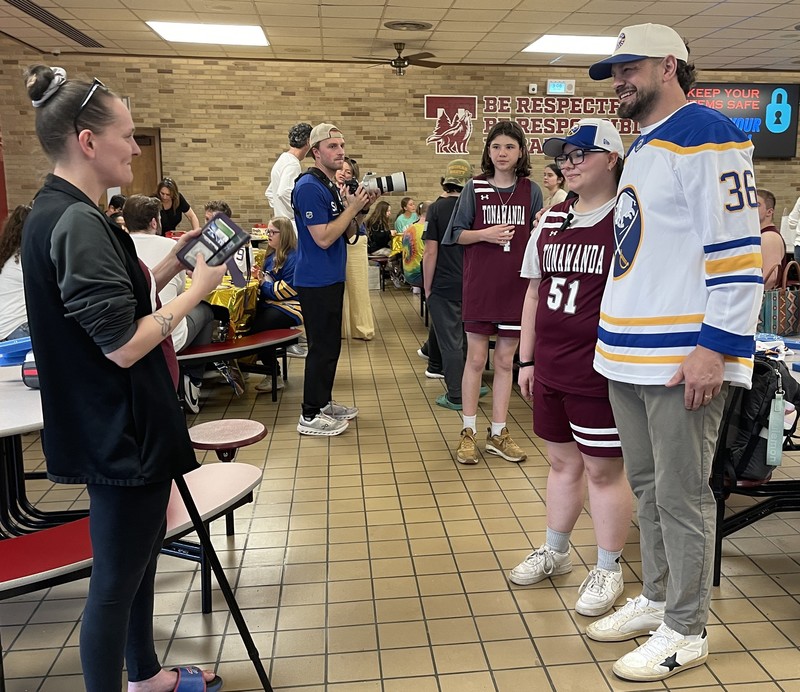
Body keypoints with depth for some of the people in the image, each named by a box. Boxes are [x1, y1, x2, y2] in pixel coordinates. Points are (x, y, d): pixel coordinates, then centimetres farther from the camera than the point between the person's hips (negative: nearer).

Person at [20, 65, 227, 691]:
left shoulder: (58, 213, 8)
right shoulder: (77, 223, -23)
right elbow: (124, 344, -25)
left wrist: (174, 261, 6)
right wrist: (195, 290, -15)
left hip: (119, 423, 11)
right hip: (124, 430, -11)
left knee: (139, 554, 24)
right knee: (116, 580, 5)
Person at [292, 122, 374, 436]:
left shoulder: (332, 187, 13)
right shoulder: (309, 187, -16)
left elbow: (348, 234, 15)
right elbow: (323, 238, -22)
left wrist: (356, 207, -1)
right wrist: (352, 208, -17)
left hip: (332, 278, 10)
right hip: (316, 281, -10)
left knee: (331, 344, 16)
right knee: (322, 347, -4)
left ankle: (324, 402, 28)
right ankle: (310, 416, 6)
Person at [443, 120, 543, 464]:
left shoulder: (531, 191, 5)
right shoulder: (475, 188, 1)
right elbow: (457, 233, 3)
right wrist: (485, 234, -14)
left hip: (516, 284, 1)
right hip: (480, 284, -1)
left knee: (505, 360, 9)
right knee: (476, 358, 4)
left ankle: (498, 433, 20)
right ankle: (468, 432, 16)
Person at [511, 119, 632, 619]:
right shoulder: (551, 220, 11)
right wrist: (527, 359, 14)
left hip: (600, 373, -6)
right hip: (550, 370, 6)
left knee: (603, 469, 6)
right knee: (563, 461, 19)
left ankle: (608, 571, 24)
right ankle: (556, 552, 37)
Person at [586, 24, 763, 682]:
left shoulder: (707, 134, -9)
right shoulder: (640, 147, 19)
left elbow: (738, 250, -16)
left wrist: (715, 346, -20)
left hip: (684, 358, -9)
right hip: (630, 355, 9)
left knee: (681, 497, 2)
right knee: (648, 486, 18)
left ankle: (685, 631, 18)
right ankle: (656, 600, 34)